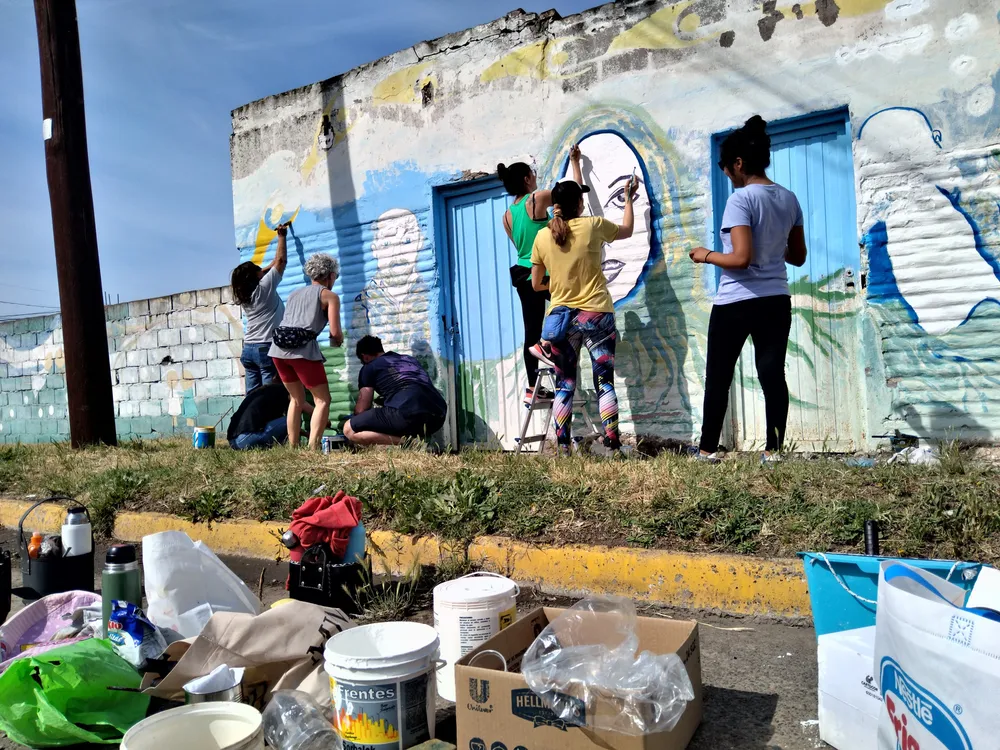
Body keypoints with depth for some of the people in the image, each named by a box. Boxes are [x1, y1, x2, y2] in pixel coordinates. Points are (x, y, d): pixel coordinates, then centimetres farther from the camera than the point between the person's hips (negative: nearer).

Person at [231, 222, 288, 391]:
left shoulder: (243, 295, 12)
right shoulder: (264, 287, -7)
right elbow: (281, 261, 0)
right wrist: (282, 236, 11)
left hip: (248, 348, 7)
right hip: (266, 348, -7)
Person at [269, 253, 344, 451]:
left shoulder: (294, 294, 27)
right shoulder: (330, 296, 9)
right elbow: (335, 332, -2)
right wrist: (339, 339, 21)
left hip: (278, 348, 6)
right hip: (303, 350, -6)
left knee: (297, 400, 21)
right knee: (323, 400, 4)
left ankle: (293, 447, 18)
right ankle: (313, 448, -9)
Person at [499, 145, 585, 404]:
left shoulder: (507, 215, 11)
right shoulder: (537, 199, -8)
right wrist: (575, 161, 16)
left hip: (523, 276, 8)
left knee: (531, 332, 9)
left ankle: (533, 388, 11)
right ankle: (547, 344, -6)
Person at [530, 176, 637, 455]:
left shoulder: (542, 236, 0)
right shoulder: (593, 225, -5)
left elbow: (536, 284, 7)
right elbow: (627, 230, 16)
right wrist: (629, 198, 30)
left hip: (561, 317, 2)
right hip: (596, 315, -2)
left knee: (564, 385, 7)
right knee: (605, 381, 3)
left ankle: (563, 448, 6)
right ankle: (612, 445, 0)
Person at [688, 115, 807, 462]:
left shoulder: (741, 199, -14)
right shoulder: (790, 199, 8)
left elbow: (741, 258, -21)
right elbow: (798, 257, 14)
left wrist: (707, 255, -6)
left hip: (736, 303, -6)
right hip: (776, 301, 6)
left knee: (718, 378, 5)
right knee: (773, 374, 7)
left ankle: (708, 449, 12)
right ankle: (773, 450, 8)